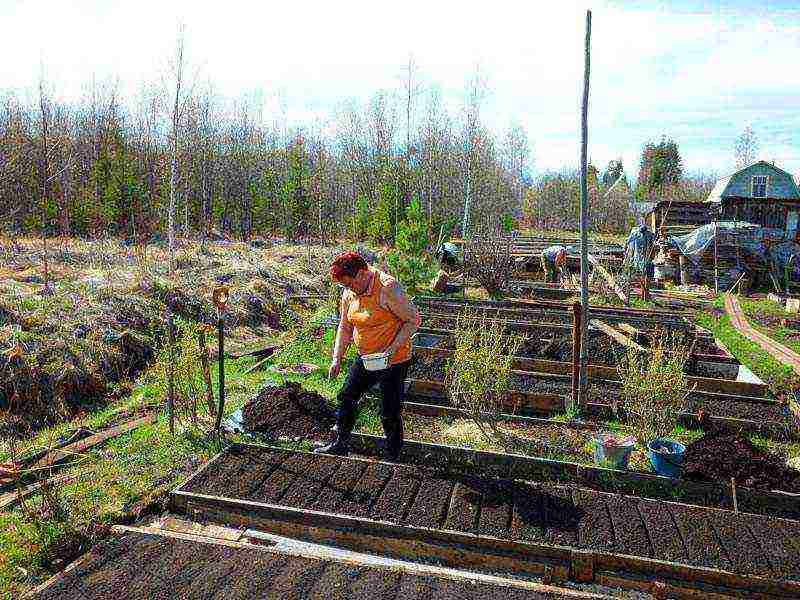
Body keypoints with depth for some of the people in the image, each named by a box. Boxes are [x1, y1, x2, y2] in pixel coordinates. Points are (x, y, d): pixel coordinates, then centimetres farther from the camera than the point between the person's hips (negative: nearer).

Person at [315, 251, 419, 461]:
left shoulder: (388, 288, -23)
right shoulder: (349, 293, 0)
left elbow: (413, 319, -18)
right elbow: (345, 328, 10)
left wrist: (394, 347, -25)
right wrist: (337, 359, 5)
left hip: (393, 361, -7)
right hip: (366, 358, 8)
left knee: (390, 413, 2)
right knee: (346, 398, 15)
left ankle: (393, 457, 23)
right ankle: (341, 445, 35)